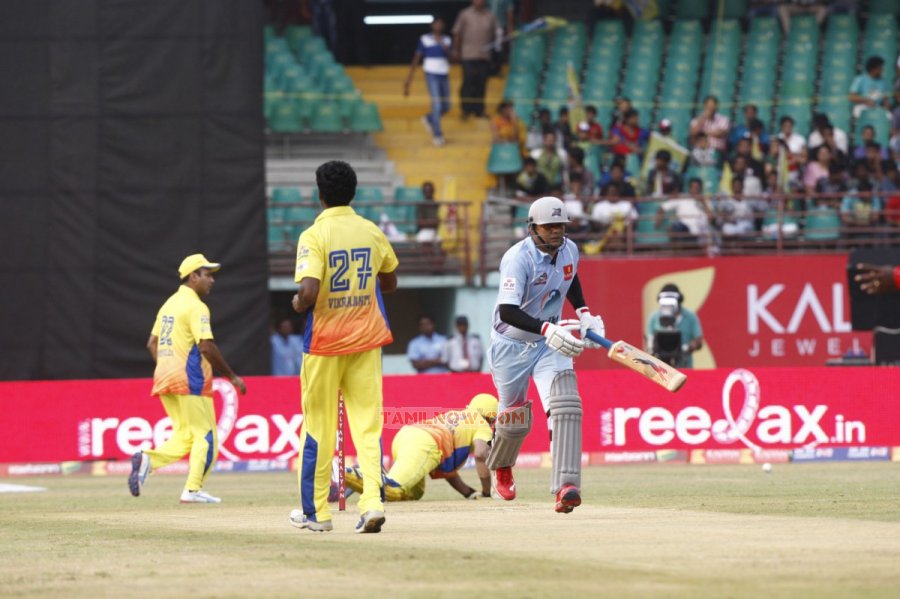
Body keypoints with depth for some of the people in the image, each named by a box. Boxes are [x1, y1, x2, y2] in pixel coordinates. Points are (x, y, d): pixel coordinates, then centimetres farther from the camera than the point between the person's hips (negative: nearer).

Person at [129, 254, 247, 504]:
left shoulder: (170, 303, 16)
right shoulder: (196, 307, -11)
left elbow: (152, 344, 19)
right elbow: (206, 347, -18)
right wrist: (231, 376, -11)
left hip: (163, 379, 8)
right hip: (190, 380, -8)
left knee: (184, 437, 13)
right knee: (206, 436, 0)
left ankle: (148, 459, -10)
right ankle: (193, 489, -7)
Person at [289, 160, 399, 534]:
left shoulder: (314, 236, -13)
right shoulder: (372, 232, 3)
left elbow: (309, 293, -23)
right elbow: (389, 283, 16)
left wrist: (298, 304, -2)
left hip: (325, 340, -3)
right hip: (366, 339, 4)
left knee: (318, 427, 7)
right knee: (368, 423, 2)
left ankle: (315, 512, 15)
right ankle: (373, 501, -13)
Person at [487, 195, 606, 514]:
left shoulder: (569, 250, -4)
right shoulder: (518, 258, -26)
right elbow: (507, 312, -37)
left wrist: (584, 314, 6)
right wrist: (547, 329, -50)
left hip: (551, 343, 4)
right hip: (512, 345, -4)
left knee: (565, 404, -21)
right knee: (515, 419, 9)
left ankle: (566, 486, -30)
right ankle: (500, 469, 45)